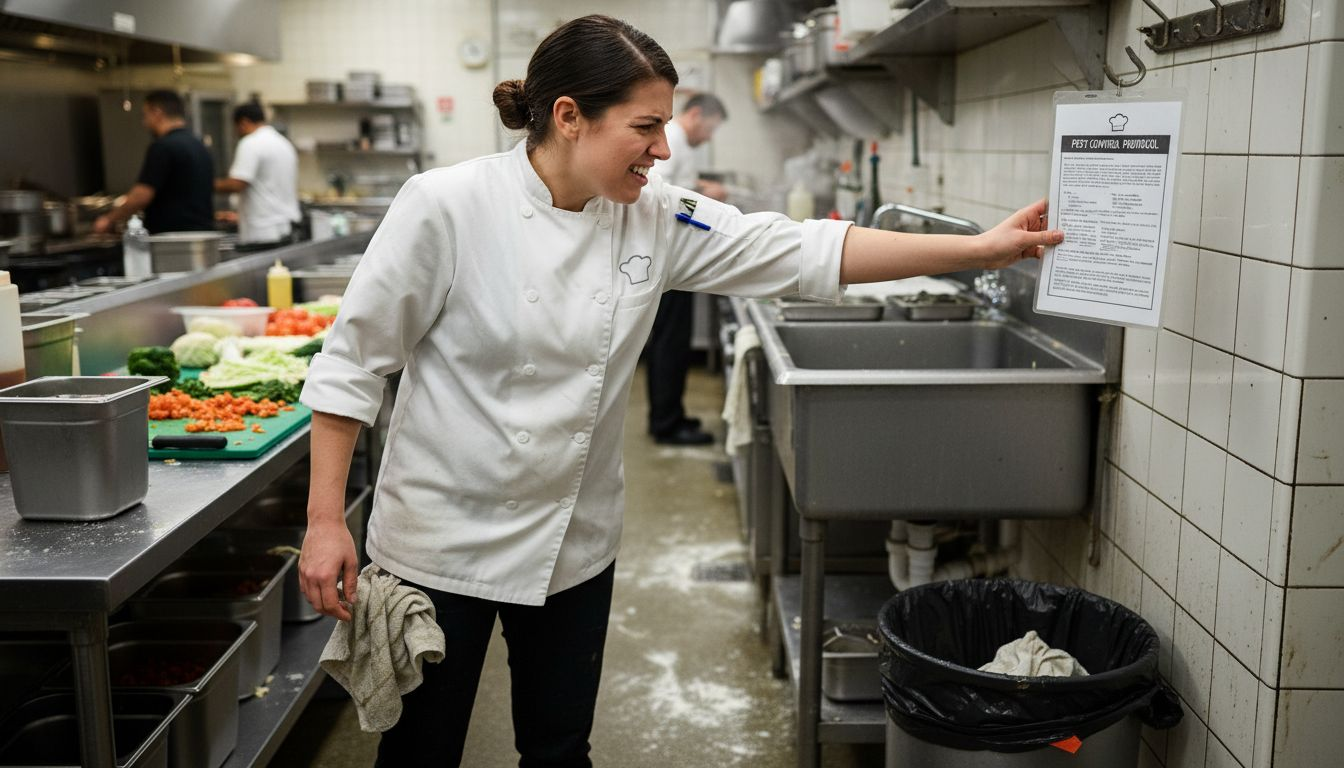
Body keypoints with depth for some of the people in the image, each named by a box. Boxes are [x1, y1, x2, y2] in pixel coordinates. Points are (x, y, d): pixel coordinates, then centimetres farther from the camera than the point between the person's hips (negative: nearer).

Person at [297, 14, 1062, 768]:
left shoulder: (655, 217, -5)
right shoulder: (447, 206, -18)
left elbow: (802, 252, -6)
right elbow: (352, 363, -12)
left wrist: (979, 250, -10)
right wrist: (326, 521, -13)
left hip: (574, 543, 4)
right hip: (441, 539, -4)